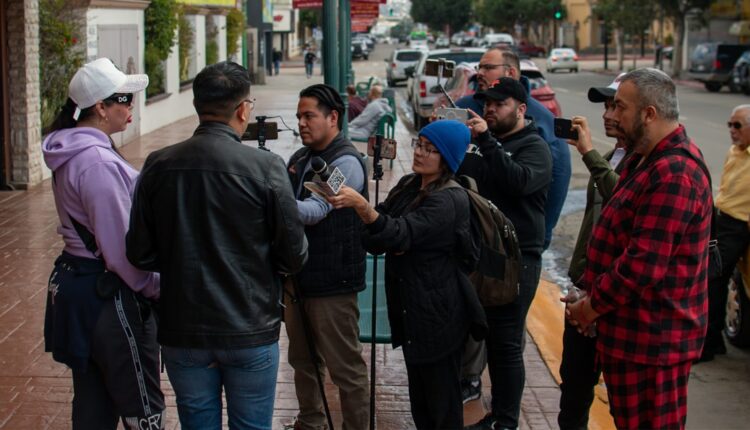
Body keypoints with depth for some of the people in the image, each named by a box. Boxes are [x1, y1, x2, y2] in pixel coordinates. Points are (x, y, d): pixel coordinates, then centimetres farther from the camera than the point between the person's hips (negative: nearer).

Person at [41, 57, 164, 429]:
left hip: (76, 284, 10)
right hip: (110, 296, -10)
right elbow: (122, 247, -22)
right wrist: (159, 288, -10)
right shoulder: (98, 161, -22)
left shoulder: (71, 152, 9)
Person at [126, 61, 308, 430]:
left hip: (182, 333, 3)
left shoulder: (158, 166, -6)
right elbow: (294, 257, -10)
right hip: (250, 331, -2)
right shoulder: (266, 167, -15)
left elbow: (140, 255, -1)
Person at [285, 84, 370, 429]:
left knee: (345, 368, 0)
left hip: (332, 282, -9)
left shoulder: (346, 162, -14)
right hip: (298, 277, 9)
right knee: (302, 360, 20)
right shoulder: (300, 158, 12)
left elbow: (315, 211, -27)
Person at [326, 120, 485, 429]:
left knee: (441, 402, 3)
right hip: (409, 307, 8)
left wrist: (360, 204, -43)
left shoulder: (449, 200, -18)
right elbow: (373, 238, 10)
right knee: (419, 395, 18)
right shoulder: (408, 185, 8)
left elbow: (401, 233, -31)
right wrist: (388, 243, -12)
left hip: (437, 314, -8)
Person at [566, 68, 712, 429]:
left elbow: (643, 264, -27)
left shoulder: (674, 174, -24)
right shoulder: (646, 160, 13)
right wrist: (593, 299, 8)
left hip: (652, 340, -11)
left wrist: (592, 307, -14)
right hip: (634, 331, 11)